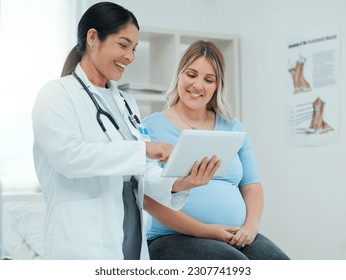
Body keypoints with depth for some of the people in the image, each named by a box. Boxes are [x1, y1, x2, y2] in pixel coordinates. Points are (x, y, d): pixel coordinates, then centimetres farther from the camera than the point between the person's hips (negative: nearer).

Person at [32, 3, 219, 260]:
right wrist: (143, 148, -24)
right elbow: (67, 155, -20)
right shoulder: (57, 94, -3)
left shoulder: (126, 103, 18)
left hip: (133, 241, 7)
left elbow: (145, 171, 11)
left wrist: (175, 184, -10)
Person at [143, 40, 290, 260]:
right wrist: (204, 230, -15)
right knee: (234, 261, -32)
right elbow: (149, 197, -8)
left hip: (234, 238, 5)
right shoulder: (151, 127, 1)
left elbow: (251, 185, 15)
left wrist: (251, 226, -6)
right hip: (173, 238, -4)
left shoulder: (233, 128, 15)